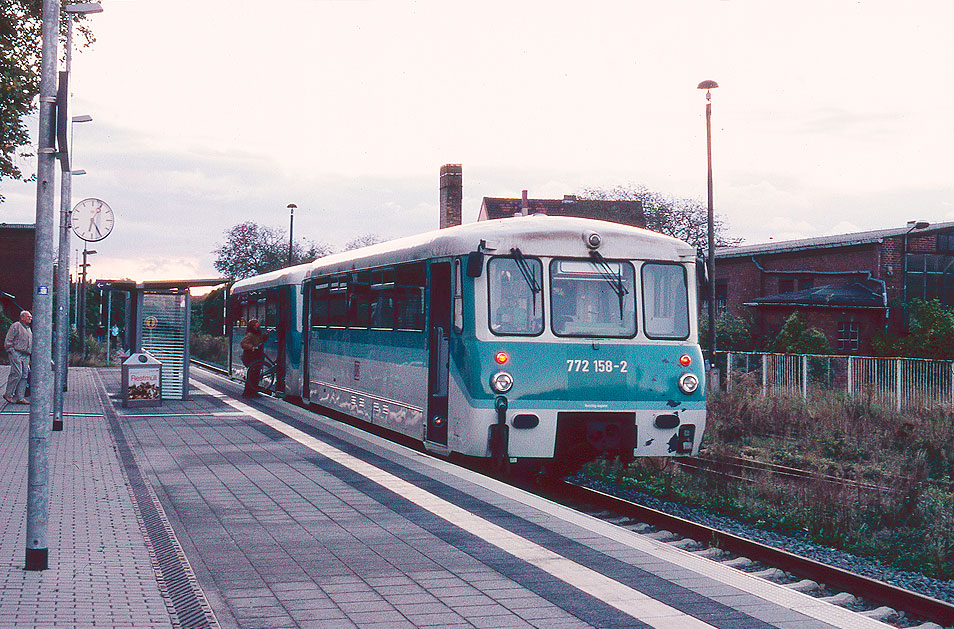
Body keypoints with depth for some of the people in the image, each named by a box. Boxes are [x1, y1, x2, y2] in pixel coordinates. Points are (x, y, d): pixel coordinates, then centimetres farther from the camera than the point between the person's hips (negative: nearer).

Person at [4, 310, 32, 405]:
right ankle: (8, 394, -6)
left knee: (24, 376, 1)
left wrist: (29, 358, 20)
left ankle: (20, 397, 2)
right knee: (17, 374, -14)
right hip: (16, 354, -8)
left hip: (26, 356, 8)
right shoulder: (16, 326, -1)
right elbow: (8, 341, -6)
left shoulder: (29, 329, 23)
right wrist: (11, 352, -13)